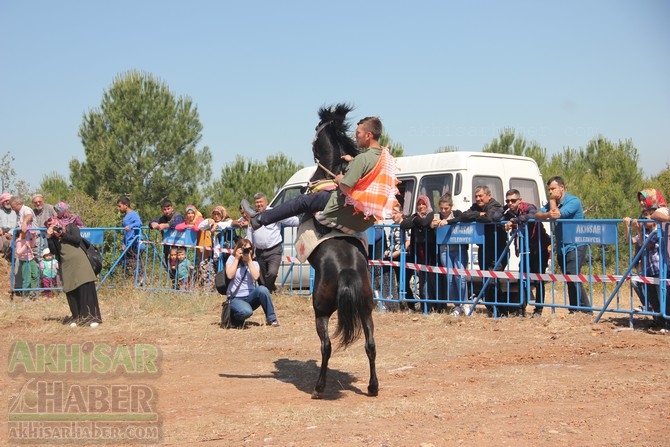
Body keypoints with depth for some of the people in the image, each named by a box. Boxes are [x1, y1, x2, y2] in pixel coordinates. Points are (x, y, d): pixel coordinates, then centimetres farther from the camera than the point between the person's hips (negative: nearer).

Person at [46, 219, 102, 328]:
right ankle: (77, 317, 11)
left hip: (80, 263, -4)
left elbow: (77, 239, -10)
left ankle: (92, 317, -5)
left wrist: (62, 234, -9)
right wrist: (49, 237, -8)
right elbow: (53, 251, 0)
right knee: (71, 292, 0)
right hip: (67, 267, 4)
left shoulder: (71, 227, 4)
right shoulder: (53, 237, 12)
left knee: (86, 289, -8)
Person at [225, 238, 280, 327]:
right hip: (235, 299, -3)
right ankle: (235, 318, 1)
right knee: (246, 312, -37)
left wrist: (249, 261, -12)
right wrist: (237, 259, -11)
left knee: (262, 289, -31)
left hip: (250, 297, 3)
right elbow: (230, 275, -16)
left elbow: (255, 277, -13)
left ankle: (271, 319, -15)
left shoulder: (254, 264, 8)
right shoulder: (232, 259, 2)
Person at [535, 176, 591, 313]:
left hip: (575, 246, -8)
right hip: (561, 248, 8)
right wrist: (546, 214, -23)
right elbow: (537, 215, -1)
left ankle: (585, 310, -14)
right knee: (570, 281, 9)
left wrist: (552, 201, -6)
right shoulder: (553, 203, 14)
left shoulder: (573, 201, -10)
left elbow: (556, 215, -23)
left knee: (573, 278, -17)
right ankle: (575, 310, 13)